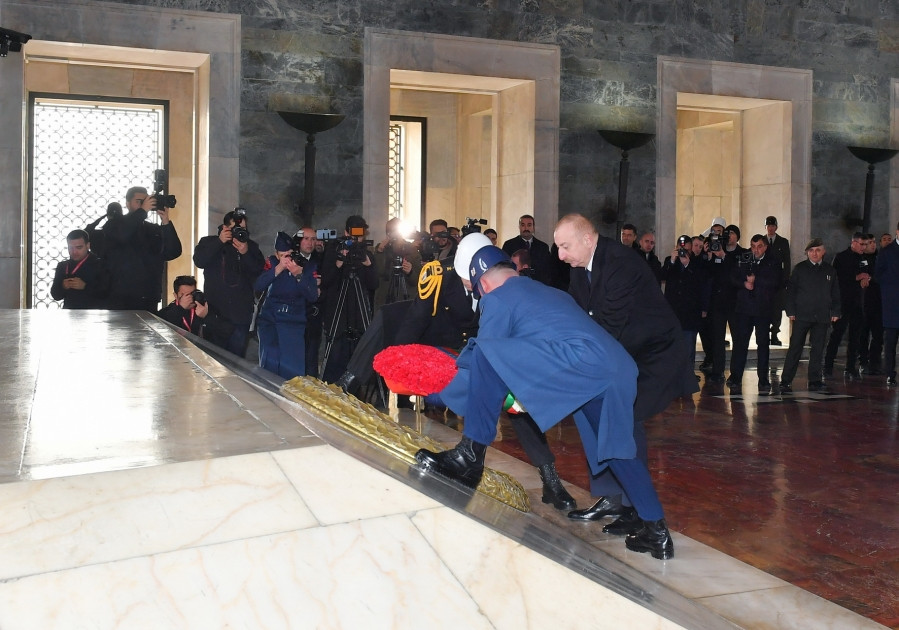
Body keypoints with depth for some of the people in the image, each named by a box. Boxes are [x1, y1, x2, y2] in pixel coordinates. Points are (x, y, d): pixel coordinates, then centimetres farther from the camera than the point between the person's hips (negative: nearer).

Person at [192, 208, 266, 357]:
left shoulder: (251, 246, 11)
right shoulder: (208, 242, 8)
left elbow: (260, 271, -1)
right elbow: (199, 261, -11)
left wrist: (246, 253, -17)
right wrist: (219, 241, -16)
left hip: (241, 314, 1)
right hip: (215, 311, -1)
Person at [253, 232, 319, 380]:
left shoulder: (308, 266, 0)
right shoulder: (272, 263, 2)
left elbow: (313, 297, -9)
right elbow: (257, 286, -12)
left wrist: (299, 275, -22)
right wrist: (278, 269, -24)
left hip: (294, 322, -1)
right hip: (268, 319, 1)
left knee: (293, 368, -12)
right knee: (269, 364, -5)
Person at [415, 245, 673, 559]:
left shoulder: (498, 299, 7)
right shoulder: (548, 291, 32)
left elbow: (486, 355, 6)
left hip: (583, 361, -9)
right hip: (621, 368, 9)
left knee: (487, 358, -11)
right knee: (615, 447, 26)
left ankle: (471, 455, -10)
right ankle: (656, 530, 30)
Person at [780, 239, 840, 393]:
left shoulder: (830, 271, 11)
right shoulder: (799, 268, 4)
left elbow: (835, 294, 15)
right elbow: (791, 290, 2)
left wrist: (835, 312, 6)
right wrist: (791, 311, -5)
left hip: (822, 317, 3)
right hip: (802, 315, -3)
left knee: (818, 350, 5)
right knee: (795, 348, -4)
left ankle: (815, 381, 13)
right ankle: (786, 381, -1)